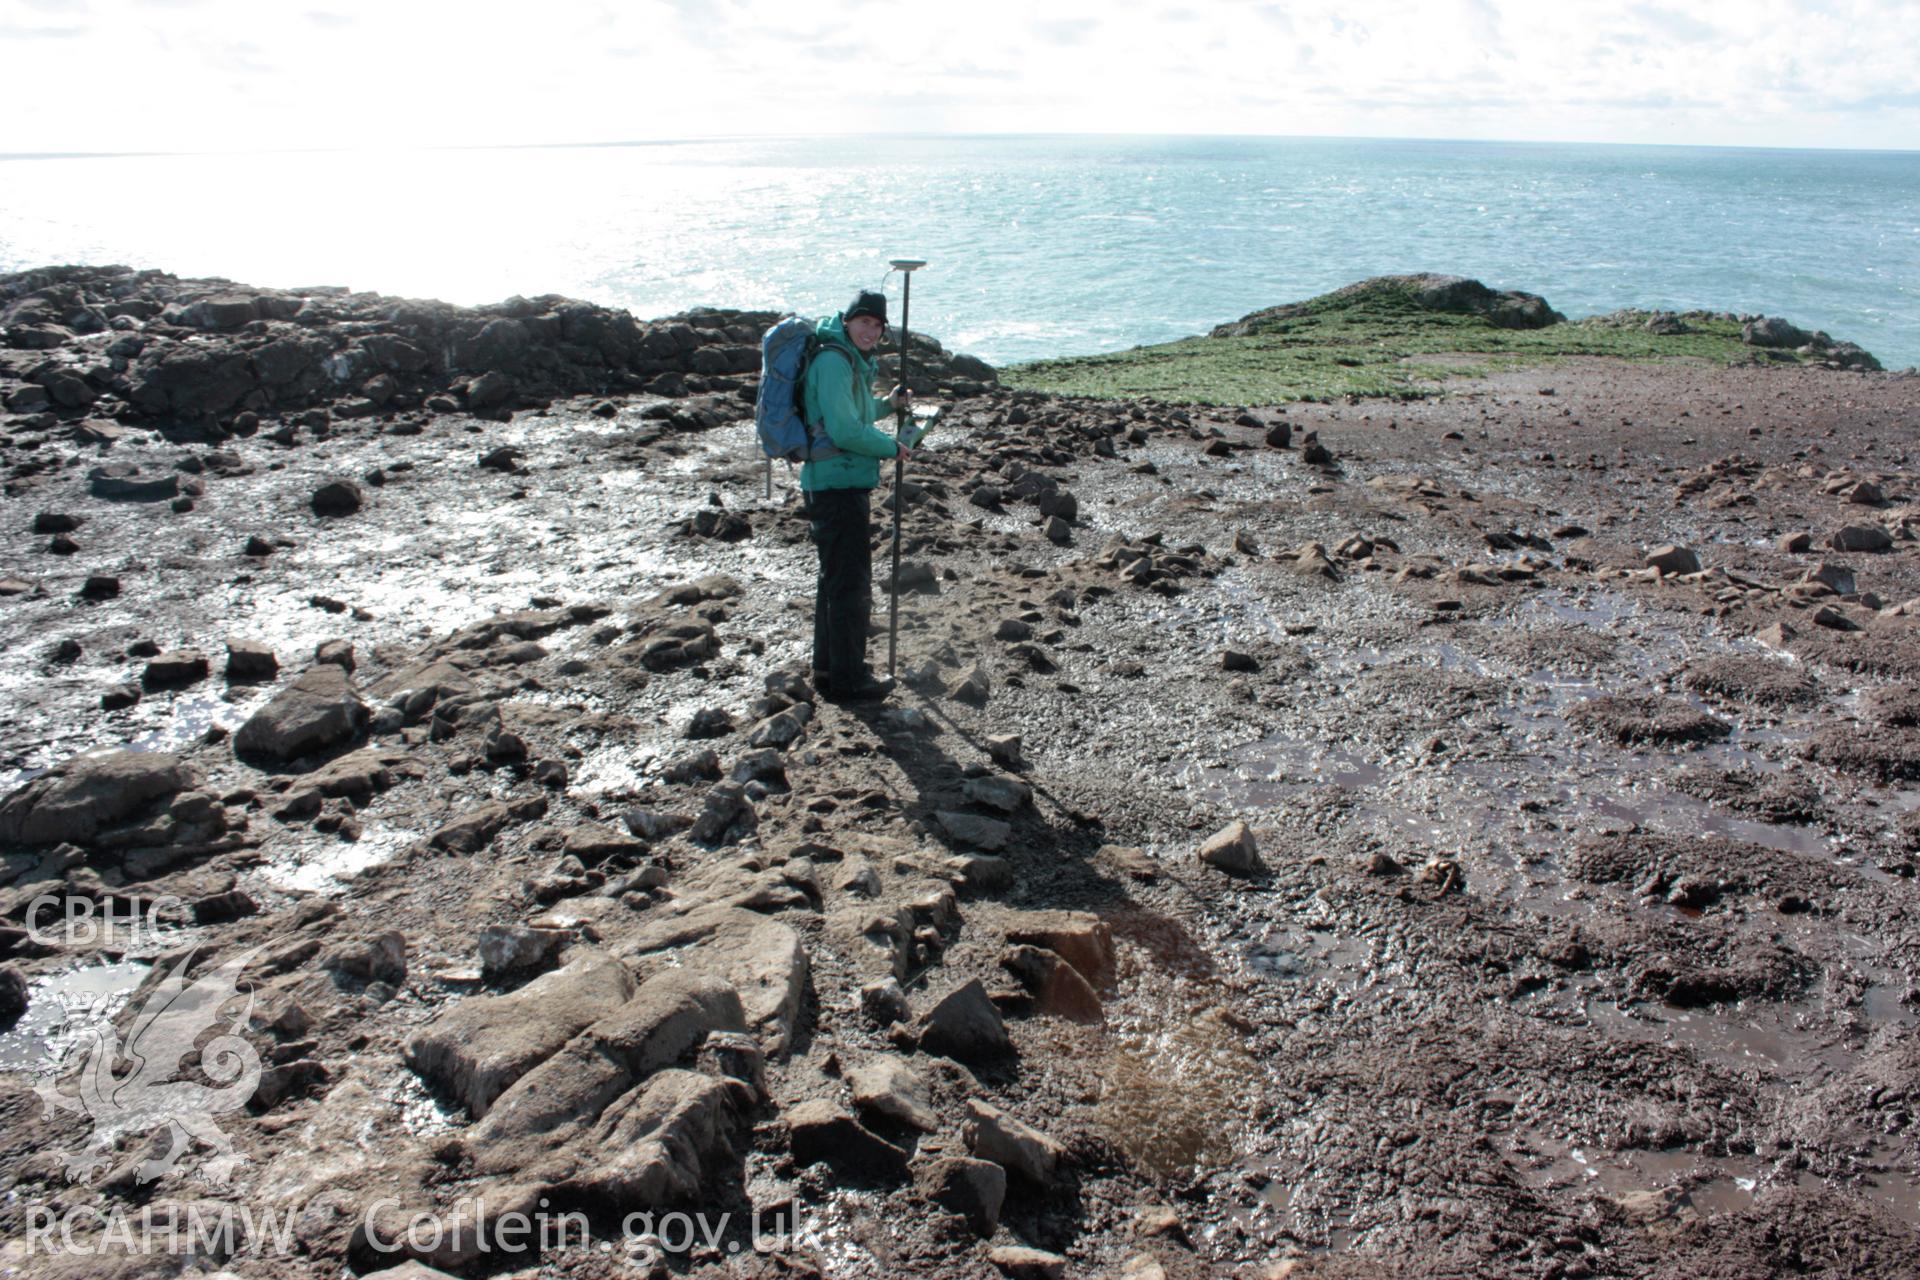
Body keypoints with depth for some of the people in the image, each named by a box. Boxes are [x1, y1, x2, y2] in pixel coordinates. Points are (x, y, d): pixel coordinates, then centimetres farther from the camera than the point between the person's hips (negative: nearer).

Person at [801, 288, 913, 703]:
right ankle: (848, 681, 4)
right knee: (851, 584, -4)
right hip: (839, 485, -11)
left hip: (841, 485, 11)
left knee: (835, 578, 18)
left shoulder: (852, 360, 17)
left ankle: (828, 668, 30)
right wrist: (891, 447, -10)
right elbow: (845, 431, -23)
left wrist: (886, 404, 18)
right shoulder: (833, 360, -15)